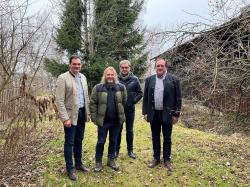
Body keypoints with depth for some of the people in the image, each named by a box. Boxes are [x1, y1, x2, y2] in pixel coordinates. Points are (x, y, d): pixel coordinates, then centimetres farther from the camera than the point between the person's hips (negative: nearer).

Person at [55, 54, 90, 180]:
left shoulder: (83, 77, 10)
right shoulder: (63, 78, -11)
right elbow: (59, 100, -15)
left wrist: (87, 112, 11)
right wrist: (65, 118, -19)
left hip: (81, 113, 6)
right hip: (70, 114, -6)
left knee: (79, 140, 17)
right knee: (69, 142, 4)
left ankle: (79, 163, 31)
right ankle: (70, 168, 18)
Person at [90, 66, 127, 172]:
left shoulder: (121, 88, 0)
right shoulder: (98, 88, -6)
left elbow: (124, 101, 11)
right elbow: (93, 103, -4)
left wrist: (120, 113, 11)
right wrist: (94, 118, -6)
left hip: (116, 120, 3)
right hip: (103, 120, -2)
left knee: (113, 141, 15)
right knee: (101, 141, 7)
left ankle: (111, 160, 33)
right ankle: (98, 161, 25)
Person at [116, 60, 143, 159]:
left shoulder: (134, 79, -3)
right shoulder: (116, 79, -5)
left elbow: (140, 93, 3)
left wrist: (134, 101, -8)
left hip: (130, 109, 1)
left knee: (130, 130, 12)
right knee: (118, 130, 10)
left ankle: (130, 150, 25)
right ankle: (116, 149, 24)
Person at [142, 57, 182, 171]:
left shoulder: (173, 80, -4)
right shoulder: (149, 80, 4)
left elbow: (178, 98, -3)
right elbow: (145, 97, 6)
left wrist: (176, 114, -7)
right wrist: (145, 112, 2)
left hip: (167, 114, -2)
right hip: (154, 114, 3)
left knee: (167, 138, 9)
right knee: (155, 138, 13)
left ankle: (167, 160, 24)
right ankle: (156, 158, 27)